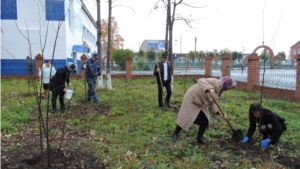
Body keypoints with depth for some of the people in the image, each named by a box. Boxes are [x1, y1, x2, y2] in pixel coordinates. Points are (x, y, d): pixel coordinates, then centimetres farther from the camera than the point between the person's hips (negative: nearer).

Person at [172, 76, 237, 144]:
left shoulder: (219, 92, -1)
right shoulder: (214, 81, -26)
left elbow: (212, 103, -6)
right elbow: (200, 80, -42)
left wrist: (220, 112, -19)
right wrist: (209, 89, -57)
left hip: (201, 104, 8)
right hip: (191, 99, -8)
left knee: (205, 121, 1)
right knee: (186, 118, -4)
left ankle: (200, 138, 20)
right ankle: (175, 133, 20)